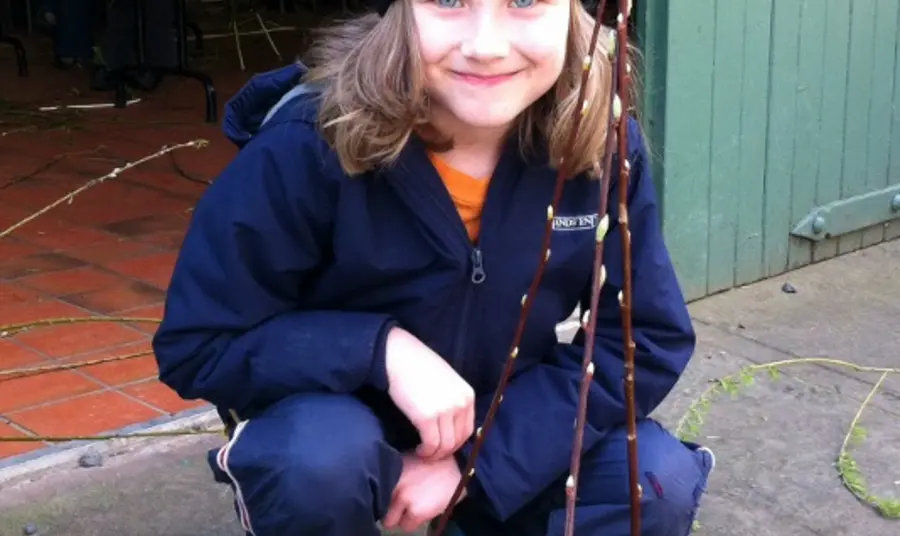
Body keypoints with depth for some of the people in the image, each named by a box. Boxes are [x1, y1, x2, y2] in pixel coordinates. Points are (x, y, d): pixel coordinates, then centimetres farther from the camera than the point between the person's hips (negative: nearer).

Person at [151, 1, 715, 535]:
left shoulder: (603, 142, -17)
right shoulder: (308, 145, -25)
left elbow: (650, 336, -14)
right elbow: (195, 346, -19)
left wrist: (473, 459, -23)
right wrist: (383, 350, -32)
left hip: (504, 432, 3)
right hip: (340, 418, -2)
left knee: (657, 479, -21)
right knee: (317, 457, -35)